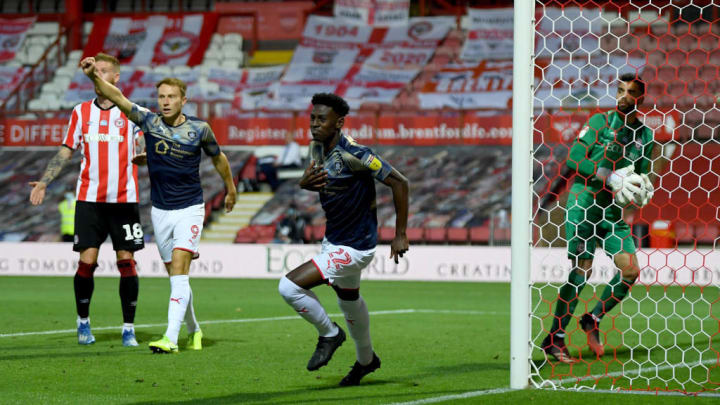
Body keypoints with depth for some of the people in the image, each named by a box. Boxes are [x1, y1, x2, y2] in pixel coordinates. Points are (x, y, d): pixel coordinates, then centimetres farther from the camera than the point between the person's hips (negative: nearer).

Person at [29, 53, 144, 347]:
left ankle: (129, 328, 6)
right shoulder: (81, 112, 10)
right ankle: (83, 321, 14)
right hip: (89, 198, 1)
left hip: (124, 199, -1)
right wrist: (43, 182, 6)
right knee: (87, 260, -6)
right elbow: (66, 151, 14)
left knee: (126, 261, -3)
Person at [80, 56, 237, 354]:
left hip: (190, 209, -3)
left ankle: (170, 338, -26)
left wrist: (230, 189, 25)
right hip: (160, 210, 3)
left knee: (179, 268, -18)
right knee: (176, 276, 10)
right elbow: (117, 97, -15)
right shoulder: (149, 121, -3)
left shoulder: (199, 129, -6)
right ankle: (193, 331, 30)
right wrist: (94, 75, -31)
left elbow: (218, 157, 13)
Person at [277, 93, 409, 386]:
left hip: (354, 248, -9)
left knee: (289, 286, -18)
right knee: (349, 300, 28)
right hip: (334, 241, 9)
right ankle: (366, 360, 52)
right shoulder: (317, 147, -1)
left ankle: (329, 334, 6)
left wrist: (400, 235, -19)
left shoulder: (353, 154, -26)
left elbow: (399, 183, -22)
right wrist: (305, 182, -10)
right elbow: (317, 181, 16)